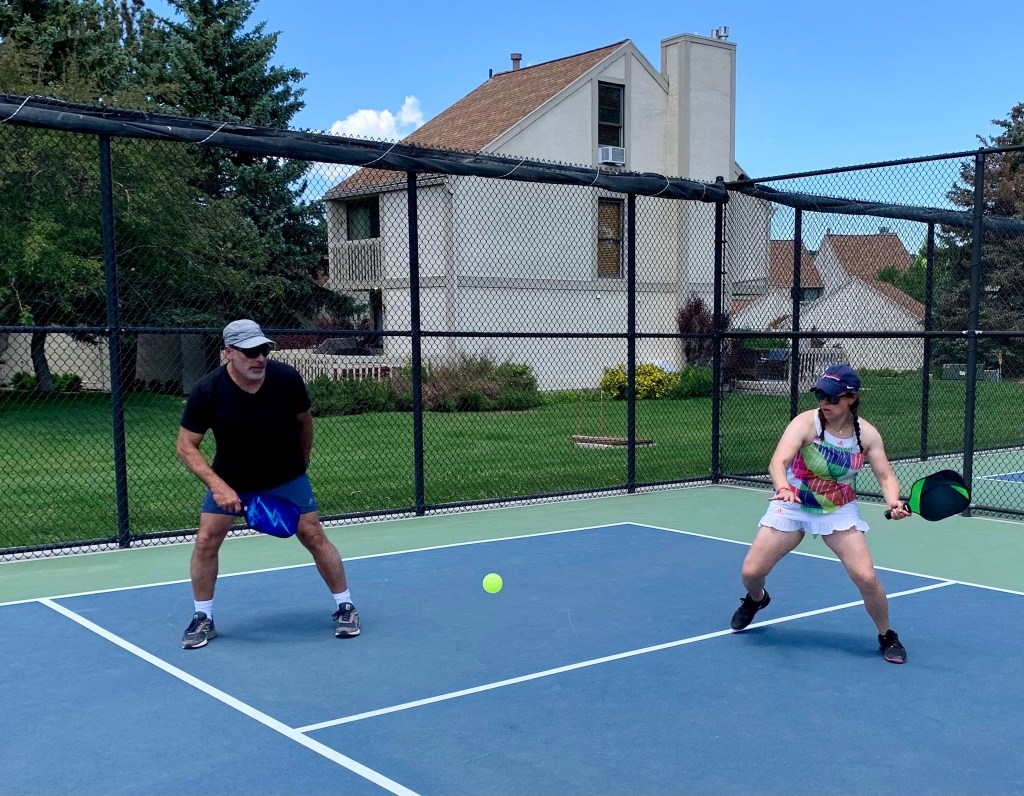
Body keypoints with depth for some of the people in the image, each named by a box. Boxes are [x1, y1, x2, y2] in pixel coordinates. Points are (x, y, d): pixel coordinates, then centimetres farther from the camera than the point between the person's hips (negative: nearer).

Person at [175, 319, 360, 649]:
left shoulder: (287, 379, -21)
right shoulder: (207, 391, -24)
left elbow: (304, 421, 0)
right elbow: (186, 446, -18)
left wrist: (302, 463, 10)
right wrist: (217, 485, -30)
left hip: (286, 477, 0)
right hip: (230, 480, 0)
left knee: (314, 536, -4)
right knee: (206, 540, -8)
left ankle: (345, 607, 13)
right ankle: (203, 619, 11)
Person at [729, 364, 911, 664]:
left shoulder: (867, 434, -13)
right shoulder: (806, 423, -23)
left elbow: (886, 476, -9)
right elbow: (777, 462, -37)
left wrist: (894, 502, -32)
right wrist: (783, 488, -58)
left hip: (839, 510, 1)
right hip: (792, 505, -1)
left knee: (866, 577, -15)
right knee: (751, 571, -3)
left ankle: (887, 636, 13)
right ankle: (756, 599, 36)